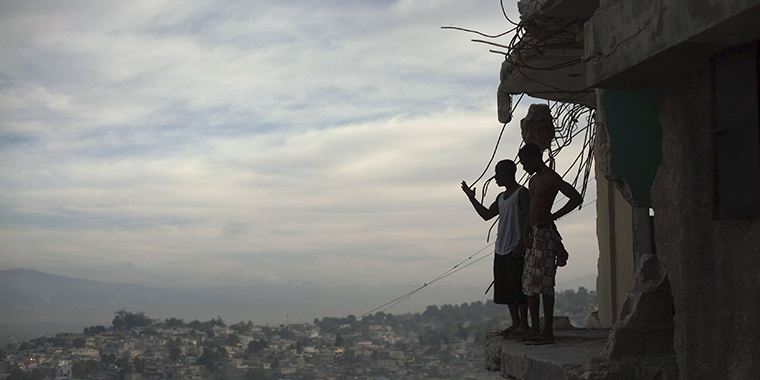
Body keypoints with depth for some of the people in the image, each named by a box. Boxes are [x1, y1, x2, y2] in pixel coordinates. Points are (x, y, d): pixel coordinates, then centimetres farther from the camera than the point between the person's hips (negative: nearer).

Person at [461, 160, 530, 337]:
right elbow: (487, 215, 25)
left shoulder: (522, 193, -5)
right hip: (501, 249, 9)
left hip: (516, 249, -8)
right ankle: (515, 323, 13)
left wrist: (522, 243, -20)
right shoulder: (501, 197, 19)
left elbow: (528, 219, -12)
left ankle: (524, 324, -4)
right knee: (505, 288, 8)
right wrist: (472, 198, 20)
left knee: (518, 286, -8)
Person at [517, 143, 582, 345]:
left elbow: (576, 198, -18)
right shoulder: (533, 181, 21)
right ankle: (535, 329, 15)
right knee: (529, 282, 10)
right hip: (534, 235, 10)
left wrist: (553, 217, -17)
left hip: (545, 233, -10)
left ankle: (548, 332, -11)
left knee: (543, 282, -12)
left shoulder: (550, 178, -9)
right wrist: (526, 233, 12)